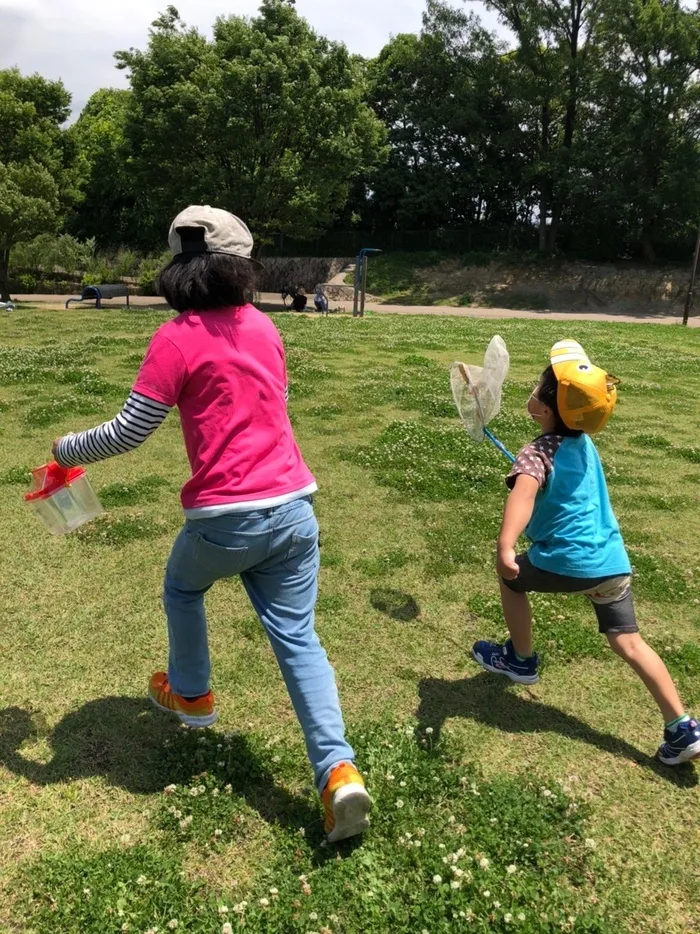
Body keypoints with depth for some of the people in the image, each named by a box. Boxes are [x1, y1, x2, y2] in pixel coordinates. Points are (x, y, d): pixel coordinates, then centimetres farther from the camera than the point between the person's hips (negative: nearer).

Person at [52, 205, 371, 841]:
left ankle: (190, 693, 48)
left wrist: (68, 449, 8)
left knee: (182, 587, 29)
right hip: (292, 507, 4)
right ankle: (339, 771, 1)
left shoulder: (177, 339, -8)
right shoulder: (262, 326, 9)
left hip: (226, 518, -4)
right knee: (298, 637, 9)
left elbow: (130, 432, -9)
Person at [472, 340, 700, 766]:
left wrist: (506, 547, -51)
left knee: (512, 580, 21)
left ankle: (522, 660, 35)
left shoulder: (538, 453, -14)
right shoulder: (584, 443, 9)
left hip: (567, 562, -7)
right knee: (629, 642, 11)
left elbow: (524, 494, -36)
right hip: (612, 562, 7)